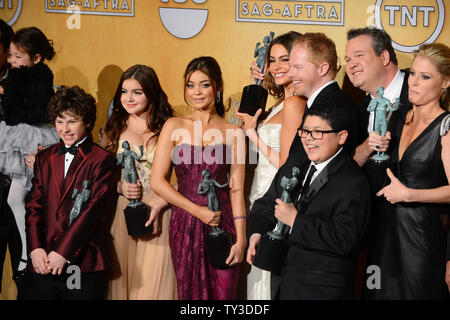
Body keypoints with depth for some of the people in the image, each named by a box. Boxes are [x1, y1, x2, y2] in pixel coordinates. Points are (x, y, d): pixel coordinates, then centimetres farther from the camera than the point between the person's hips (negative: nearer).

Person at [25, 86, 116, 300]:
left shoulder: (101, 160, -3)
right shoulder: (44, 158, 14)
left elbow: (95, 209, -11)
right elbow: (34, 205, 9)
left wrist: (63, 252, -14)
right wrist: (36, 248, -6)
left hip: (84, 265, -4)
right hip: (44, 264, 4)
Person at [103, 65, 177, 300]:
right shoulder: (115, 128, 10)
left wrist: (159, 205, -14)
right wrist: (120, 187, -5)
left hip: (159, 214, -2)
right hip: (122, 212, 3)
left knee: (154, 279, -3)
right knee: (123, 275, 4)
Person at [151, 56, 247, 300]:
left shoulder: (233, 133, 4)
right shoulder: (174, 127, 4)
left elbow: (236, 189, 2)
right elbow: (157, 181, 0)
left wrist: (240, 238, -5)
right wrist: (197, 210, -7)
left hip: (223, 223, 0)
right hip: (185, 222, 0)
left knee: (223, 292, 1)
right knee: (190, 291, 7)